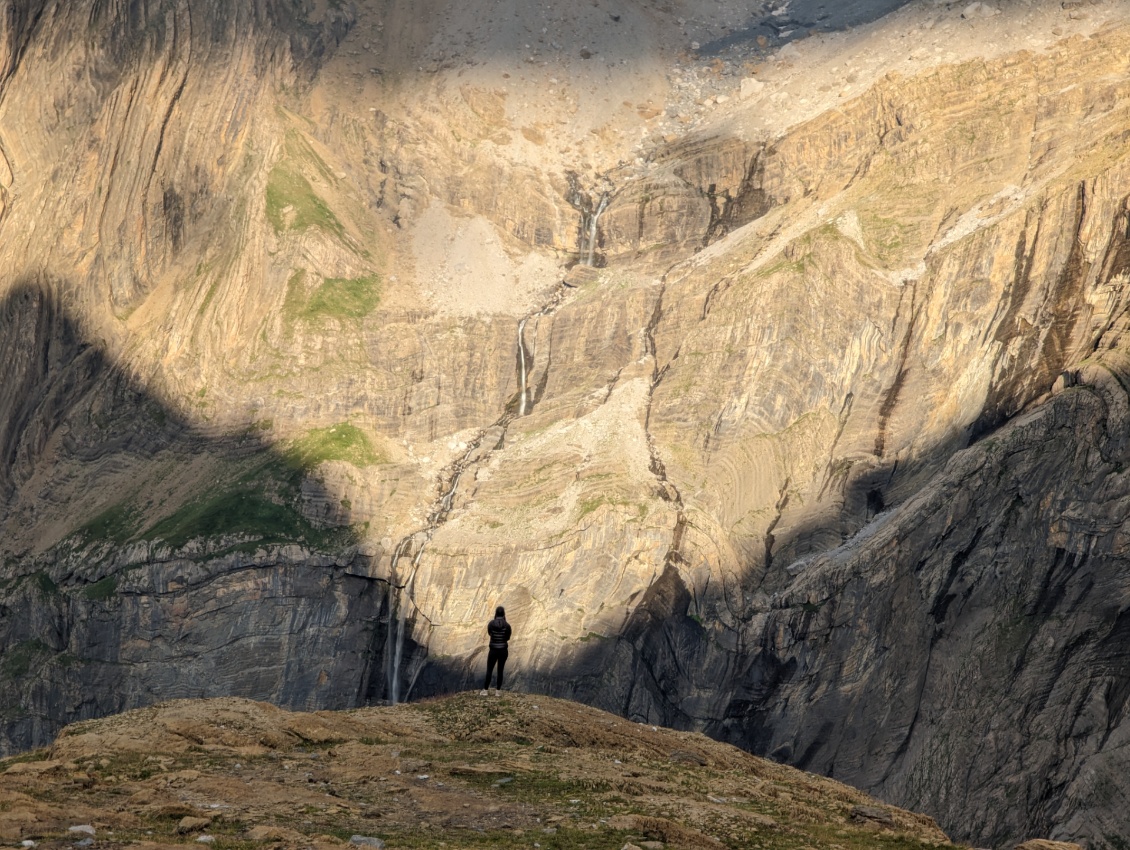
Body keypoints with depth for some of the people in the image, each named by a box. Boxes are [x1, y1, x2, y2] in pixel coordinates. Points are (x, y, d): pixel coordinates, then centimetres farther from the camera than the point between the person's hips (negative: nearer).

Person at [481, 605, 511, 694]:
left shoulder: (491, 624, -10)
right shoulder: (507, 625, -12)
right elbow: (508, 638, 3)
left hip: (493, 651, 0)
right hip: (503, 651, 0)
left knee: (489, 670, 13)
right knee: (500, 671, 14)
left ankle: (485, 690, 14)